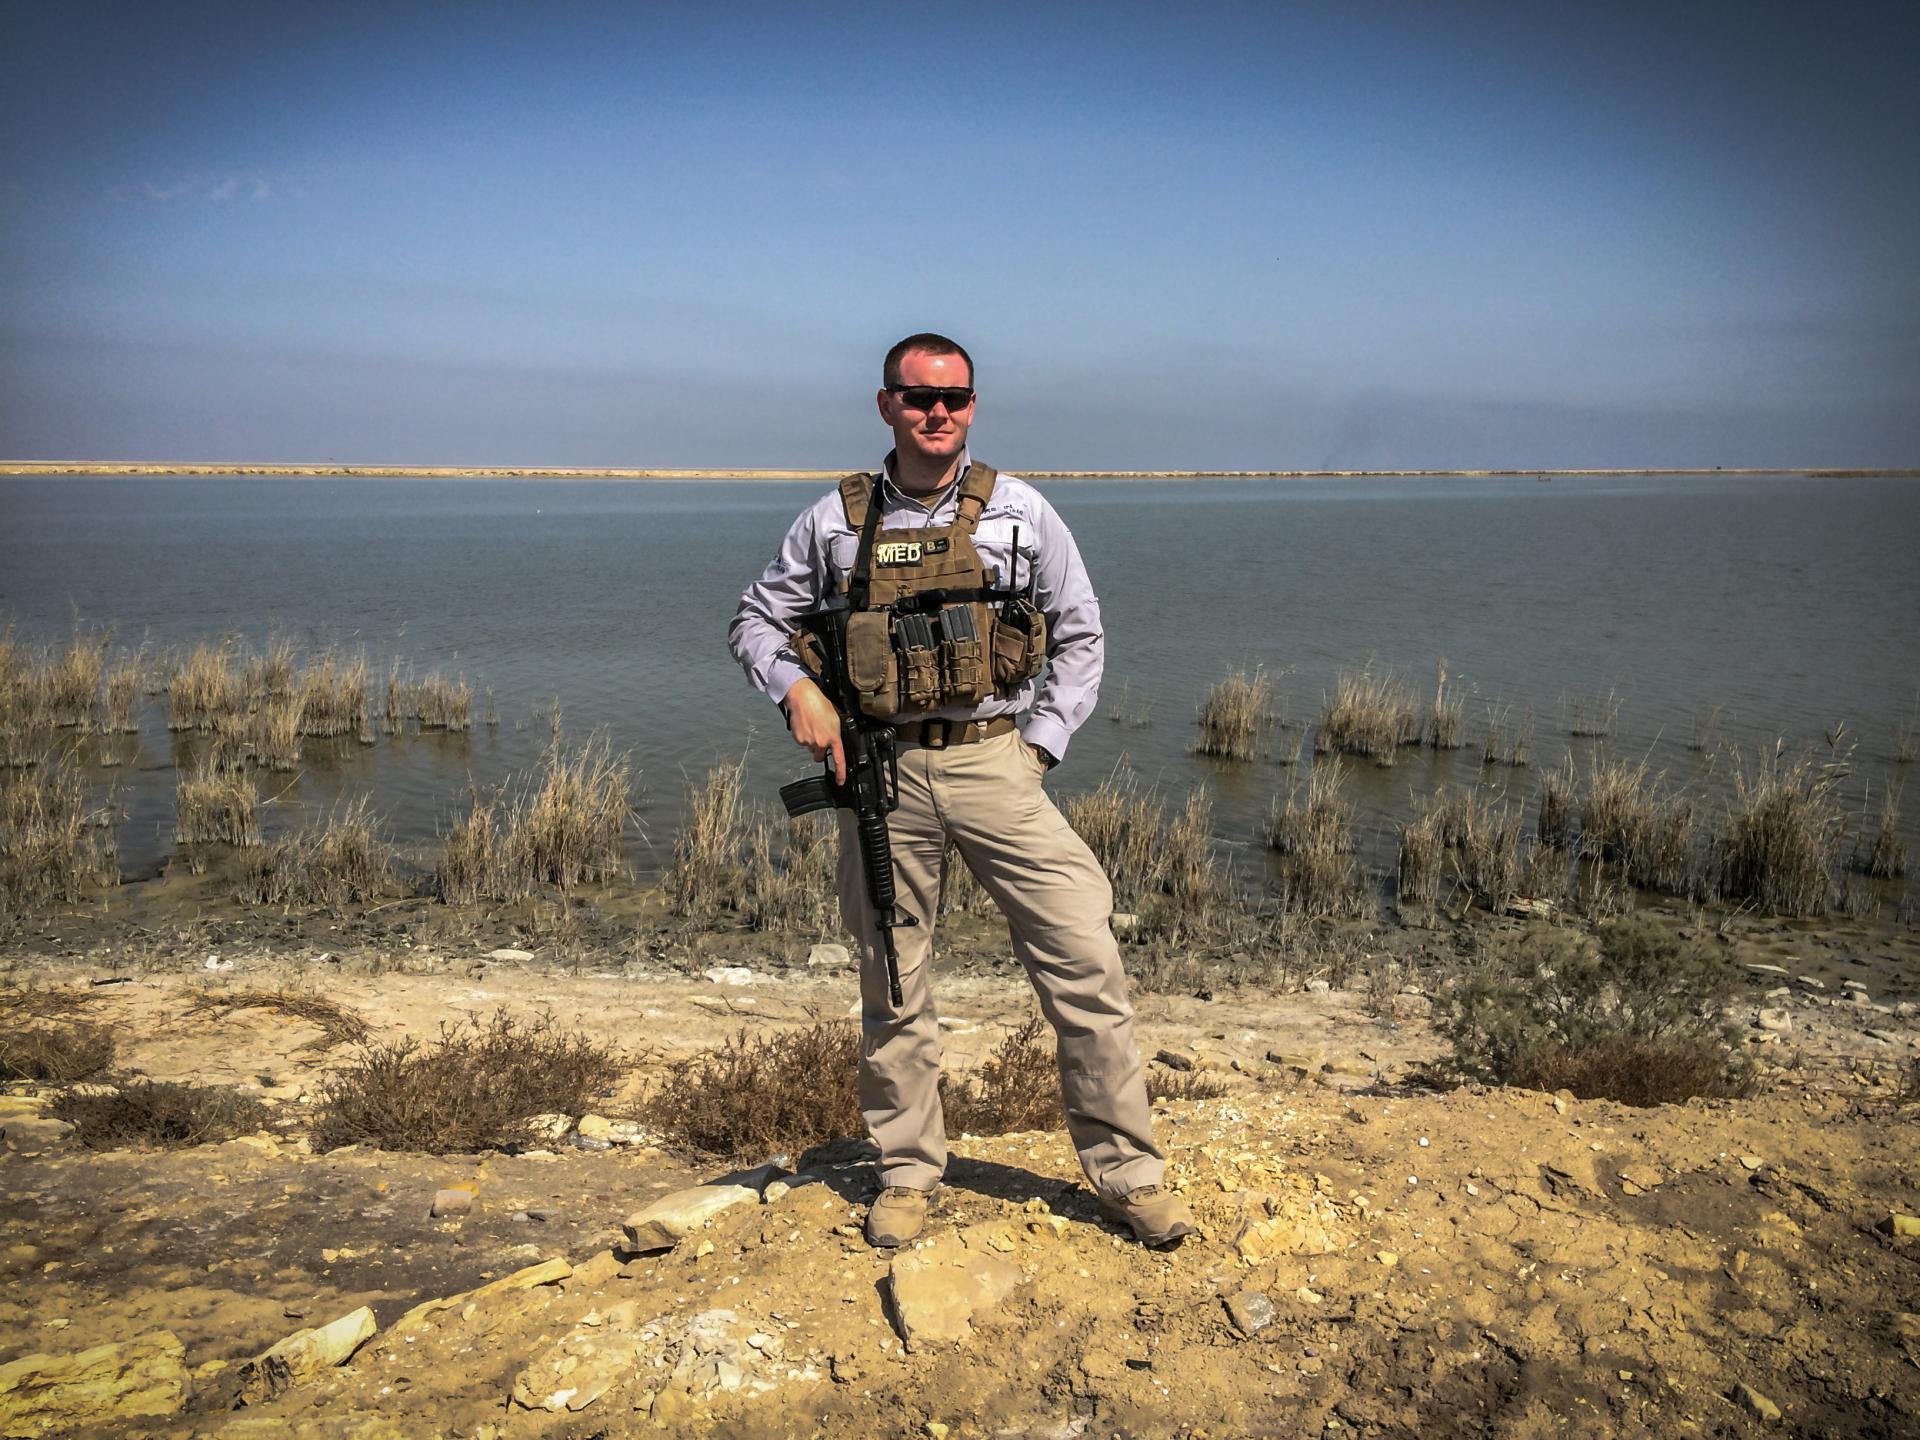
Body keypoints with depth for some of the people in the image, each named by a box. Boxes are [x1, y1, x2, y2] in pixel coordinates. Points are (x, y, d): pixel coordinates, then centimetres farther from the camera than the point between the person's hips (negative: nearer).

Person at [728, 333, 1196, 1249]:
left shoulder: (1020, 512, 3)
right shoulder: (837, 521, 5)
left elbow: (1081, 637, 9)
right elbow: (757, 621, 13)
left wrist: (1040, 746, -1)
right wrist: (798, 690, -6)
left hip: (992, 763, -1)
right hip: (883, 771, 1)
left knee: (1085, 959, -6)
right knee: (892, 986, 9)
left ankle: (1128, 1173, 8)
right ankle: (906, 1173, 26)